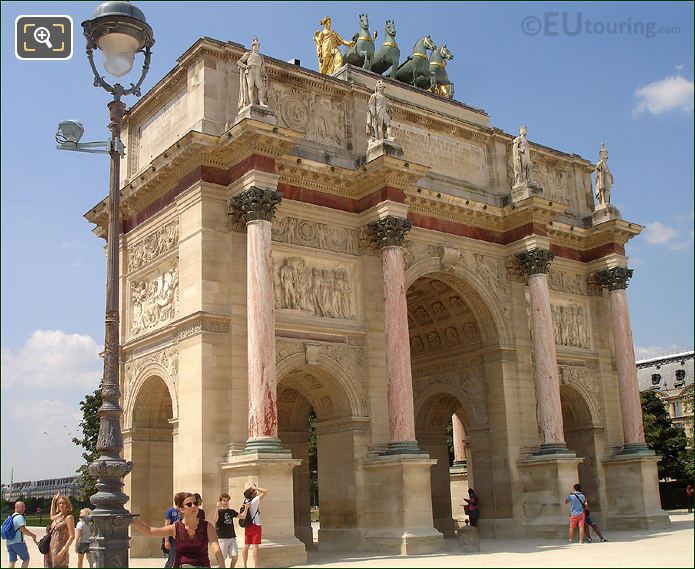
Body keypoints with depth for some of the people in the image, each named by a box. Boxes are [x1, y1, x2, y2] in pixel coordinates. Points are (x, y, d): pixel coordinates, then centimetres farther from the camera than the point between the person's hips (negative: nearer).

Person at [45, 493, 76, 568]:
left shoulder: (69, 517, -11)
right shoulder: (59, 516, 11)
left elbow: (72, 536, -16)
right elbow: (52, 517, 37)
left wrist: (63, 551, -23)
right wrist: (53, 501, 29)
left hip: (60, 549, -8)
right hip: (52, 549, 8)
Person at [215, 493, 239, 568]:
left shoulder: (231, 511, 10)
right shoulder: (219, 511, -5)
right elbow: (215, 520, -25)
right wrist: (217, 508, -34)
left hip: (232, 538, 4)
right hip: (223, 538, -4)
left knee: (235, 556, -2)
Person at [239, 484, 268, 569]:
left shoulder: (245, 500, 2)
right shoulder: (255, 500, -15)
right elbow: (266, 491, -19)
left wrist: (253, 488, 11)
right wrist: (255, 488, -12)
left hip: (248, 526, 7)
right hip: (255, 526, -7)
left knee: (246, 546, 9)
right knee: (255, 546, -8)